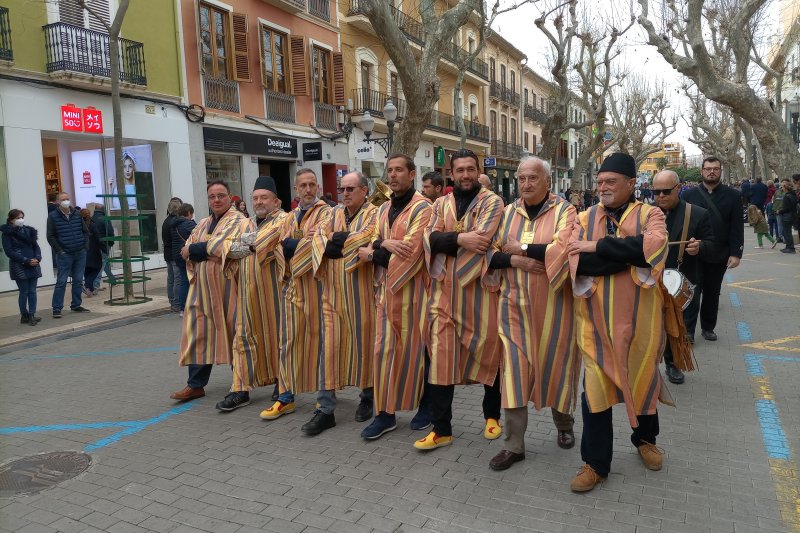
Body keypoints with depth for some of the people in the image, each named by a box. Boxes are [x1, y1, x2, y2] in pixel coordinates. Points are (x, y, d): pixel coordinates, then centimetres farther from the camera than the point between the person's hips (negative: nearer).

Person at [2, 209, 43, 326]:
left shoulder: (28, 230, 11)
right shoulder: (7, 233, -2)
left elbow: (36, 246, 11)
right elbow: (9, 252, -9)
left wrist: (37, 258, -8)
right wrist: (26, 261, -17)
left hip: (33, 265, 4)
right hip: (19, 267, -4)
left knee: (32, 291, 3)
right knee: (24, 292, 0)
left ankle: (32, 315, 7)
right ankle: (24, 316, 10)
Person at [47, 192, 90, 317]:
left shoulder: (77, 214, 8)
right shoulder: (53, 216, -4)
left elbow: (85, 231, 13)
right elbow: (50, 237, -4)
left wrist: (85, 246, 5)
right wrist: (59, 251, -8)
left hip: (80, 254, 4)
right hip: (64, 255, -4)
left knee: (78, 281, 9)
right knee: (61, 282, -3)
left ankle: (76, 305, 19)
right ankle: (56, 308, 2)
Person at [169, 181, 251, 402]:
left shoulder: (239, 222, -4)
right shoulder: (203, 224, 17)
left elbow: (228, 248, -19)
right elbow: (185, 250, 8)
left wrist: (196, 249, -9)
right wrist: (210, 249, -12)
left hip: (227, 286, -6)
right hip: (202, 287, 6)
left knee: (232, 333, 2)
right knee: (198, 333, 4)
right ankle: (195, 384, 11)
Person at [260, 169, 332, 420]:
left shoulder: (326, 213, 2)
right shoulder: (290, 218, 19)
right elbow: (279, 246, 5)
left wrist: (291, 244, -8)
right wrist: (303, 242, -13)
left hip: (315, 283, -5)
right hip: (292, 284, 5)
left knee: (319, 336, 1)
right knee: (290, 339, 5)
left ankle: (325, 391, 12)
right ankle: (286, 396, 10)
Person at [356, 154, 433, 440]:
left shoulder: (422, 208, -9)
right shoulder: (384, 209, 14)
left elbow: (409, 252, -20)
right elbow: (369, 246, 9)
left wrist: (373, 253, -6)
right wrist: (384, 244, -14)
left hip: (411, 289, -6)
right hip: (385, 289, 6)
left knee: (413, 349, 5)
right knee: (384, 349, 5)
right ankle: (385, 412, 13)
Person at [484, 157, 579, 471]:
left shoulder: (565, 211, -3)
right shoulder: (508, 213, 8)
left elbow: (563, 249, -20)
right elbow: (490, 253, 2)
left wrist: (520, 248, -13)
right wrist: (514, 260, -16)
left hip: (551, 306, -2)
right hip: (515, 306, 3)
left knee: (554, 366, 11)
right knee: (514, 372, 1)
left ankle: (564, 425, 37)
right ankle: (514, 445, 11)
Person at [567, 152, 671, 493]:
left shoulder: (649, 215, 0)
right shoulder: (584, 219, 2)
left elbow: (654, 245, -23)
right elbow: (578, 262, -15)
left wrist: (599, 247, -21)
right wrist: (629, 253, -17)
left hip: (637, 318, 0)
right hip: (596, 319, 0)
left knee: (642, 378, 16)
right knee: (595, 387, 2)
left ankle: (645, 439, 44)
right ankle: (595, 462, 16)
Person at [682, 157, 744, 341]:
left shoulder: (733, 195, 2)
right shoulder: (689, 195, 1)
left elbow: (737, 227, -1)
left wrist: (736, 253, -7)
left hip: (719, 255, 1)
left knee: (712, 293, 12)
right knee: (693, 292, -2)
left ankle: (708, 328, 24)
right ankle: (688, 330, 4)